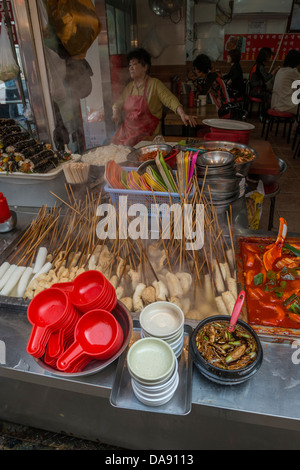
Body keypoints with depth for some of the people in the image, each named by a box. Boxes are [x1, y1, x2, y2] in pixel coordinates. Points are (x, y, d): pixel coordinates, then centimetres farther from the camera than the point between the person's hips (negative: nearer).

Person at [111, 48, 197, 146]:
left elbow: (170, 100, -14)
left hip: (147, 134, -5)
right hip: (127, 130, 6)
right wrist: (116, 113, 3)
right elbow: (117, 104, 26)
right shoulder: (129, 87, 15)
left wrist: (183, 114, -31)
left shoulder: (155, 84, -3)